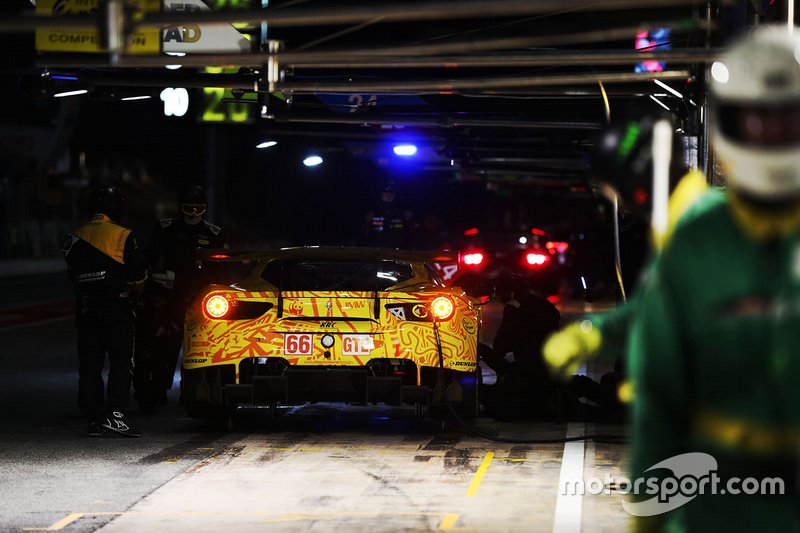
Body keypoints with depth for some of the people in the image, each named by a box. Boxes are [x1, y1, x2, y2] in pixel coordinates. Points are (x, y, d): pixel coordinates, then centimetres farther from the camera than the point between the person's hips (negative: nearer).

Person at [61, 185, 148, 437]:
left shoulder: (75, 238, 8)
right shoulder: (122, 236, -8)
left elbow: (72, 273, 12)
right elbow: (138, 271, -7)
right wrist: (135, 283, 14)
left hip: (85, 308, 5)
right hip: (116, 307, -5)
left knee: (89, 365, 7)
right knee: (121, 362, -2)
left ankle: (94, 418, 6)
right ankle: (115, 414, -13)